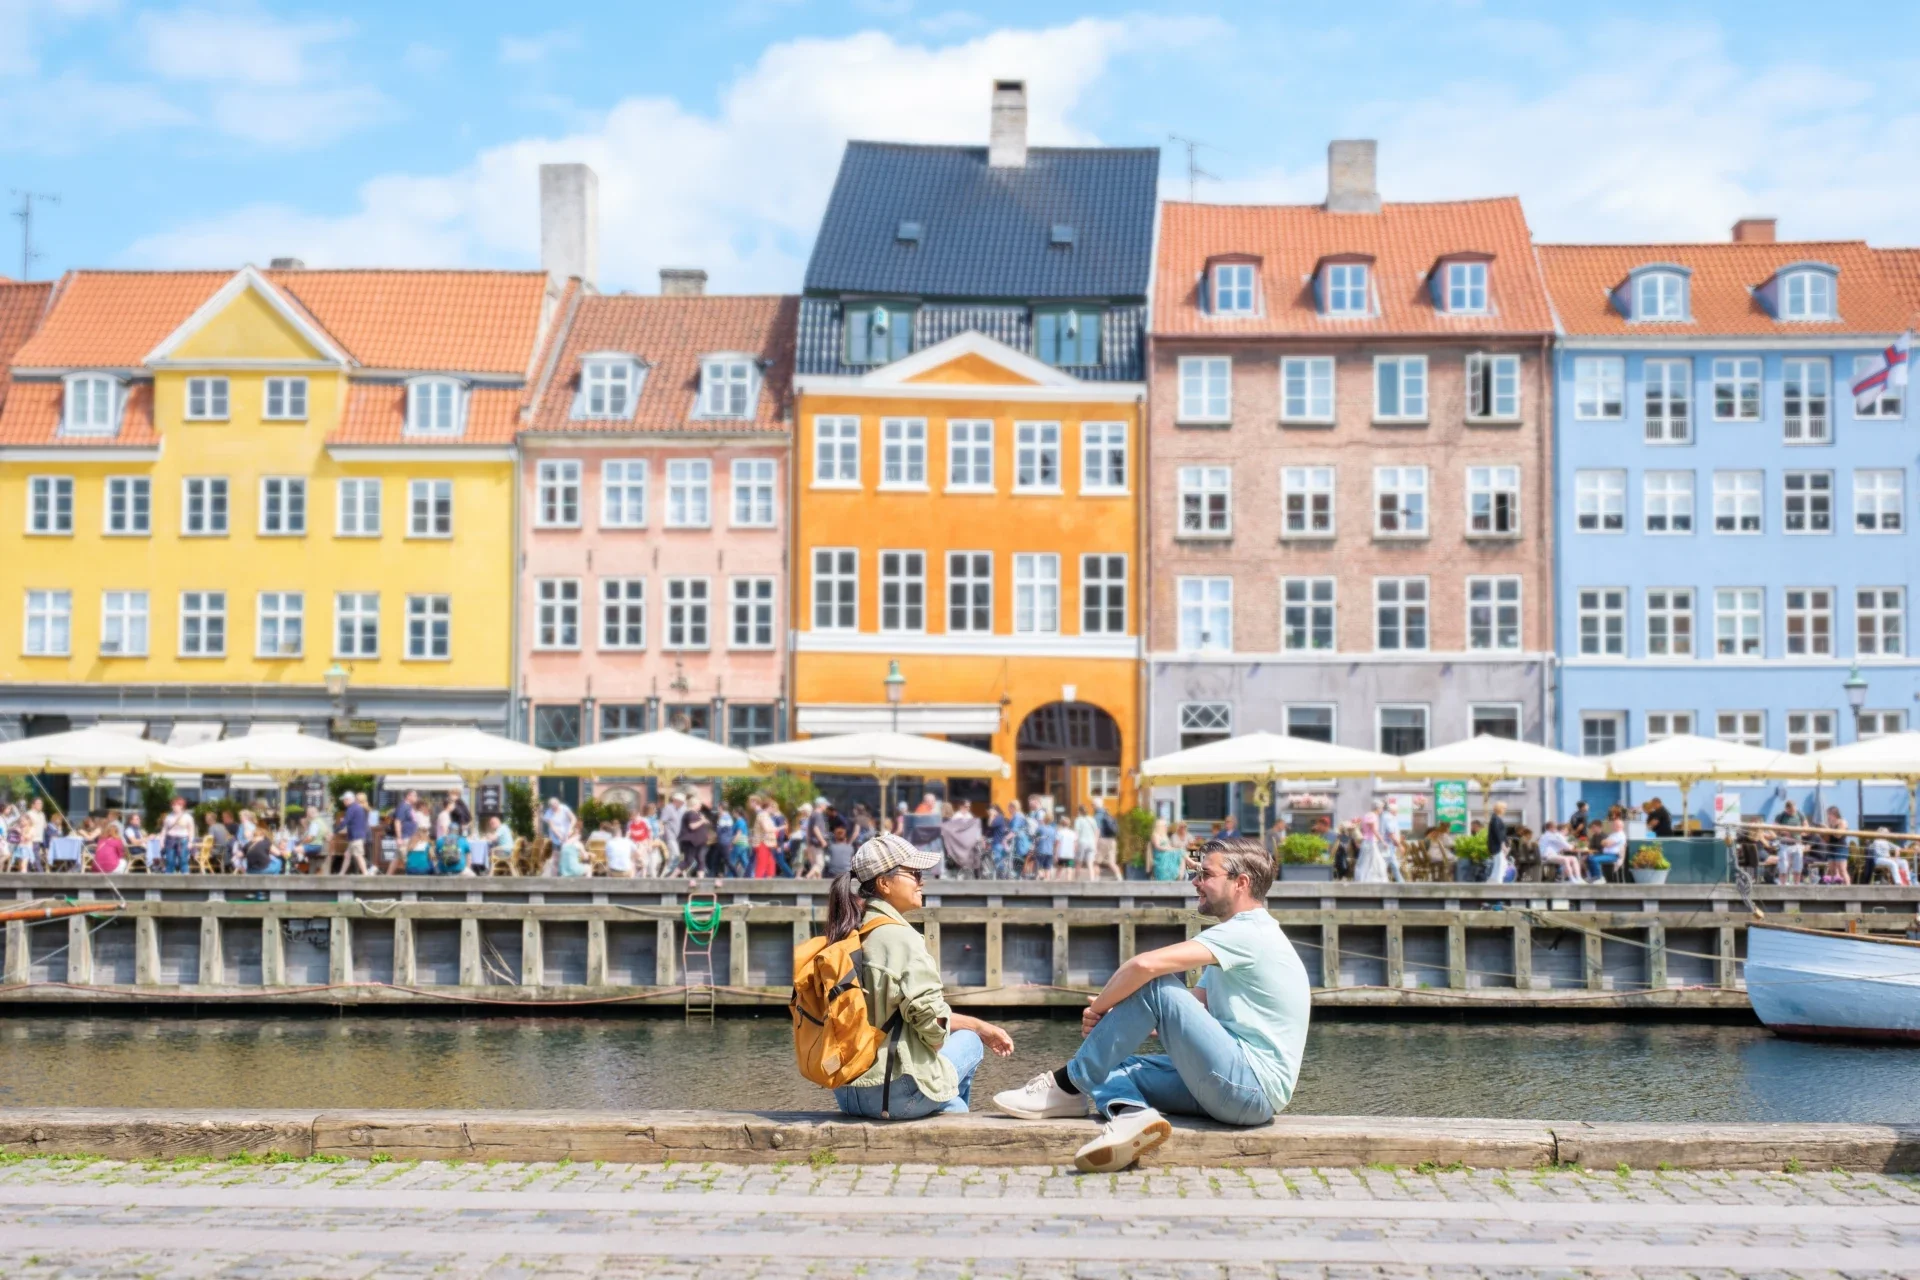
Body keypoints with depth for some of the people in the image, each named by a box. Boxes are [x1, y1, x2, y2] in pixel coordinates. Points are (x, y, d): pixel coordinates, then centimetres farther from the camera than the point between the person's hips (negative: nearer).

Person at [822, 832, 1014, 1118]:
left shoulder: (849, 934, 8)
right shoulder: (900, 937, -17)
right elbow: (931, 1022, -20)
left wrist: (981, 1027, 17)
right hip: (892, 1095, -8)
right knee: (968, 1041, 18)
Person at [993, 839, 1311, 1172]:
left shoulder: (1248, 933, -10)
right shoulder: (1243, 934, 23)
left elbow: (1145, 964, -22)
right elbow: (1188, 1015, 19)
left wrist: (1098, 1008, -5)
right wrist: (1108, 1023, 2)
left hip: (1252, 1087, -10)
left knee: (1156, 985, -17)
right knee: (1108, 1068, 4)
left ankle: (1070, 1086, -7)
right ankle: (1133, 1115, -29)